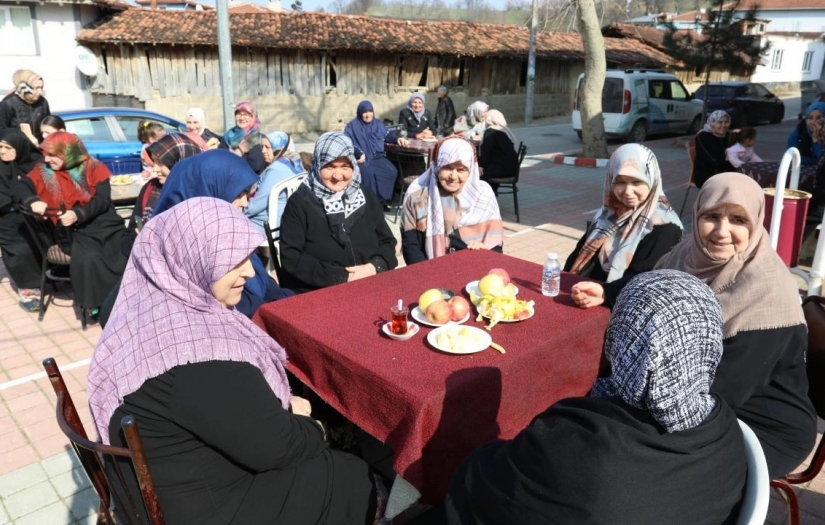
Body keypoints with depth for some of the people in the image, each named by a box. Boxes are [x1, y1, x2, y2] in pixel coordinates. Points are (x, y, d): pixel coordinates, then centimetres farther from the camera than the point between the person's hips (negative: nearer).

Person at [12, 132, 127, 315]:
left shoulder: (94, 168, 2)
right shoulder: (44, 171, 9)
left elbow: (103, 200, -7)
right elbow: (19, 187, 4)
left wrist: (78, 214, -23)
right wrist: (33, 201, -19)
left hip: (107, 224, 0)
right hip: (79, 230, 0)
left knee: (127, 256, -27)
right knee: (88, 259, -32)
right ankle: (95, 304, -14)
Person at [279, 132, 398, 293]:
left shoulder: (367, 198, 12)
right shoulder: (300, 202, -1)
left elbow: (387, 241, 14)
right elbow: (291, 258, -7)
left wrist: (375, 267, -7)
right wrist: (342, 277, -12)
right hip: (317, 294, -3)